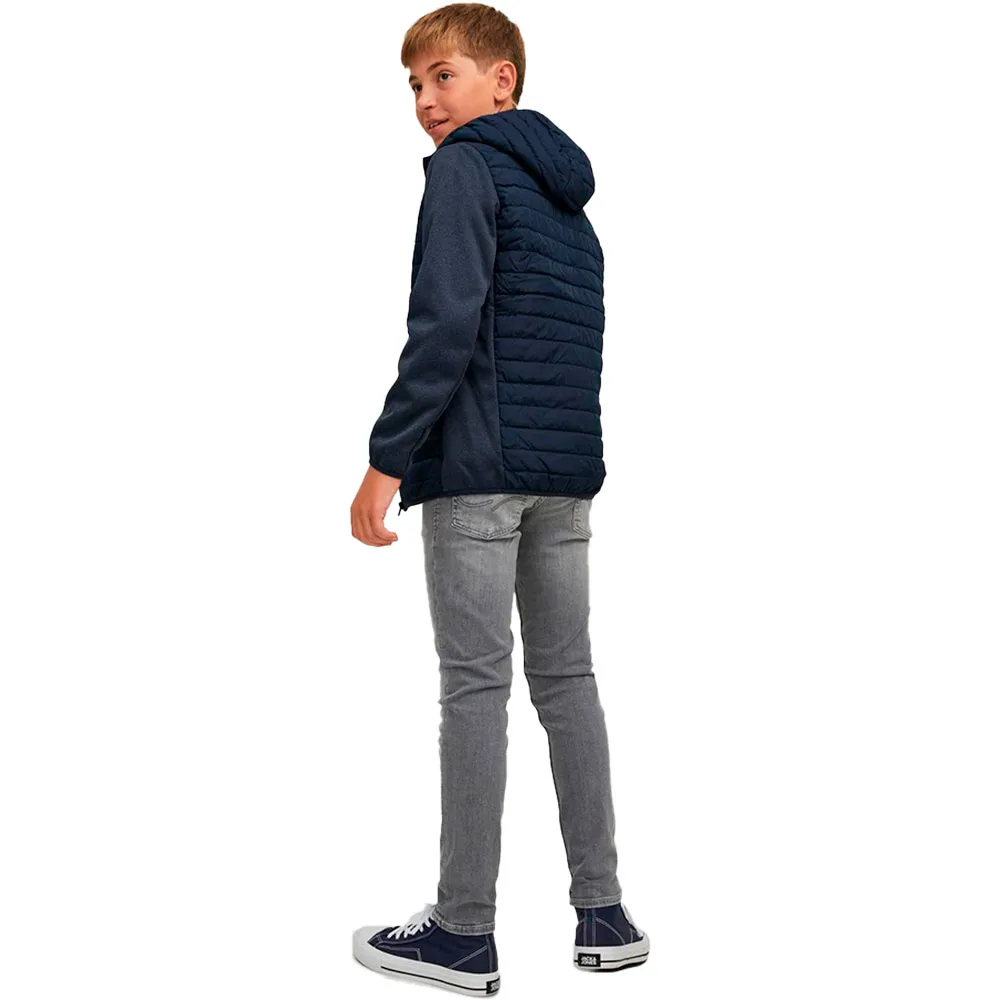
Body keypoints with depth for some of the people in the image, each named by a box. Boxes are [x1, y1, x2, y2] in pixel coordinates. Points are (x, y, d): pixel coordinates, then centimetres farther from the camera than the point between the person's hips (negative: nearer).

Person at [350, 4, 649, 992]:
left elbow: (446, 323, -16)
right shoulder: (569, 198, 21)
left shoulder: (466, 165, -4)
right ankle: (603, 913, 13)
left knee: (476, 686, -5)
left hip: (478, 468, -8)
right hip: (568, 472, 8)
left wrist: (387, 456, -16)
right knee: (567, 679, 10)